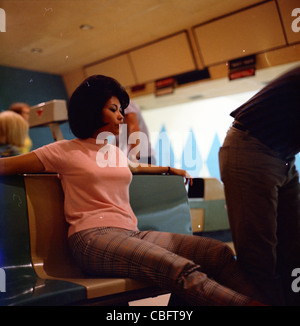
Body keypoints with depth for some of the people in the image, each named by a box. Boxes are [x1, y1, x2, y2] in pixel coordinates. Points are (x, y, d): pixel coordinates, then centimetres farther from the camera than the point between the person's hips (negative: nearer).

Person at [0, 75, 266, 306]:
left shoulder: (116, 152, 27)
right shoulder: (65, 151, 8)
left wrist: (169, 169, 54)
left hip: (132, 233, 7)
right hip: (93, 237, -6)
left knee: (220, 252, -18)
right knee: (181, 270, -34)